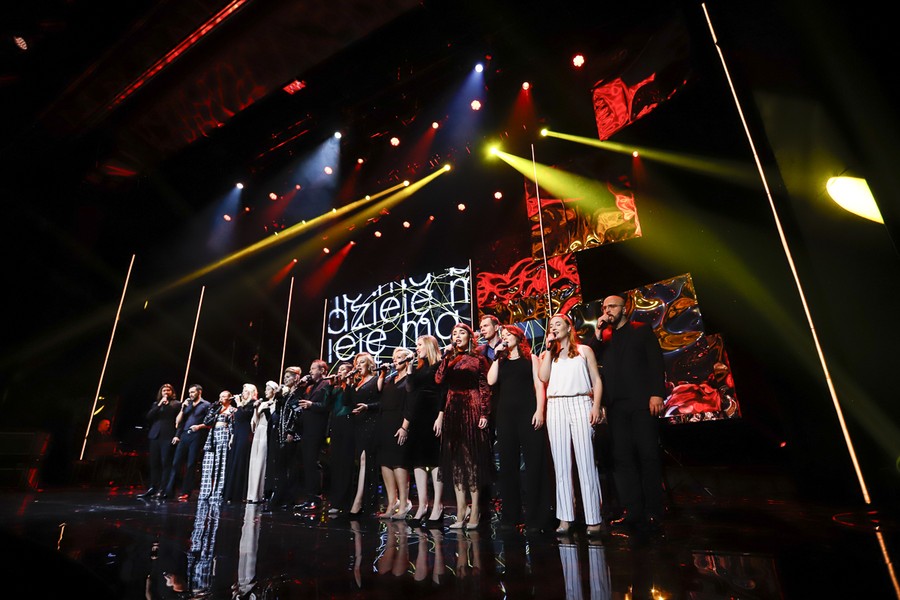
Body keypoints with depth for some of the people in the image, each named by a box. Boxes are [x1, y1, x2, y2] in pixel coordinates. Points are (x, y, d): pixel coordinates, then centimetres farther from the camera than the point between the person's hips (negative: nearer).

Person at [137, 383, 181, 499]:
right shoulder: (156, 404, 20)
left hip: (168, 436, -4)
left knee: (166, 463, -6)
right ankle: (153, 488, 11)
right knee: (154, 463, 4)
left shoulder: (177, 404, 6)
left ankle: (163, 489, -5)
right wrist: (159, 404, -4)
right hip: (155, 435, 4)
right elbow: (149, 417, 5)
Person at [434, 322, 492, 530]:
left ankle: (475, 513, 6)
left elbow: (485, 388, -2)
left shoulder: (478, 359, 4)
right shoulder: (449, 359, 14)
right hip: (452, 410, 4)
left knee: (473, 460, -1)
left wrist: (484, 413, -10)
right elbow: (438, 380, -2)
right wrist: (447, 357, -6)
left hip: (472, 410, -4)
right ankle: (460, 513, 11)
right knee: (456, 461, 5)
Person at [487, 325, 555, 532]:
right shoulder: (500, 361, 16)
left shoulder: (530, 358, 10)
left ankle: (535, 516, 5)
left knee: (534, 463, -4)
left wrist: (540, 410, -11)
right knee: (508, 464, 6)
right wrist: (497, 355, 2)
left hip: (529, 413, -3)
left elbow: (539, 385, 1)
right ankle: (510, 515, 16)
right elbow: (491, 381, -1)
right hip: (505, 414, 3)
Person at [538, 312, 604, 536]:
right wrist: (549, 349, 3)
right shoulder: (548, 354, 17)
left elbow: (596, 380, 7)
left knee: (586, 462, -6)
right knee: (561, 464, 3)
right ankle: (565, 519, 8)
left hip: (580, 404, -2)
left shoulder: (584, 350, 12)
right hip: (555, 407, 3)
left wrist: (596, 406, -7)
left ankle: (593, 519, -1)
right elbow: (543, 377, 0)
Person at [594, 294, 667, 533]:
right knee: (622, 458, 1)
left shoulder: (642, 330, 9)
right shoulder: (603, 337, 16)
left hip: (641, 402, -3)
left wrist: (657, 393, -11)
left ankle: (653, 513, 7)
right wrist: (597, 333, -2)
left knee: (648, 456, 0)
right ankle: (634, 512, 6)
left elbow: (656, 362, 1)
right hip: (616, 405, 3)